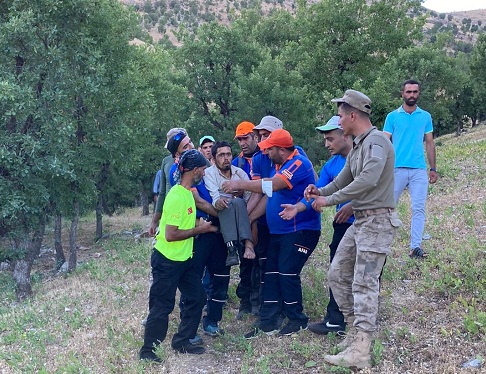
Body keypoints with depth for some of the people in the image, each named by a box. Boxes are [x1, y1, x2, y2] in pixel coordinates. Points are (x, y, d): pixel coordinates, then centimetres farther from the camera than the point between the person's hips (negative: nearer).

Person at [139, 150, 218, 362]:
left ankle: (181, 342, 25)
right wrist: (199, 229, -15)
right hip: (167, 261, -9)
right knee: (162, 306, 0)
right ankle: (147, 350, 15)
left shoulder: (187, 192, 7)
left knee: (197, 298, 12)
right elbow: (170, 235, -25)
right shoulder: (177, 196, -23)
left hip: (184, 259, 9)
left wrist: (200, 225, 4)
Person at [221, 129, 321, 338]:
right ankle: (268, 322, 12)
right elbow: (268, 194, 17)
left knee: (288, 273, -8)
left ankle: (297, 320, 10)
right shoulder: (280, 165, 15)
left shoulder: (299, 164, -16)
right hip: (278, 232, 10)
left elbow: (273, 185, -28)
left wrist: (240, 184, -24)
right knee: (271, 273, 6)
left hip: (300, 230, -10)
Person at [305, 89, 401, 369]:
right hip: (360, 221, 10)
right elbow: (342, 181, 19)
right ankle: (357, 331, 23)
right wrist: (321, 192, -1)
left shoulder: (376, 141, -15)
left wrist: (330, 200, -23)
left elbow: (368, 180, -29)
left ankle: (359, 353, -9)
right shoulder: (358, 146, 16)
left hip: (377, 221, -10)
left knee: (364, 284, -11)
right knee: (337, 275, 12)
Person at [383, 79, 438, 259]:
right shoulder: (392, 116, 5)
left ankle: (416, 247, -1)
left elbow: (430, 143, 13)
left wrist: (433, 168, 8)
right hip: (397, 168, -1)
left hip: (419, 170, 2)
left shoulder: (426, 116, 12)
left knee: (419, 209, -3)